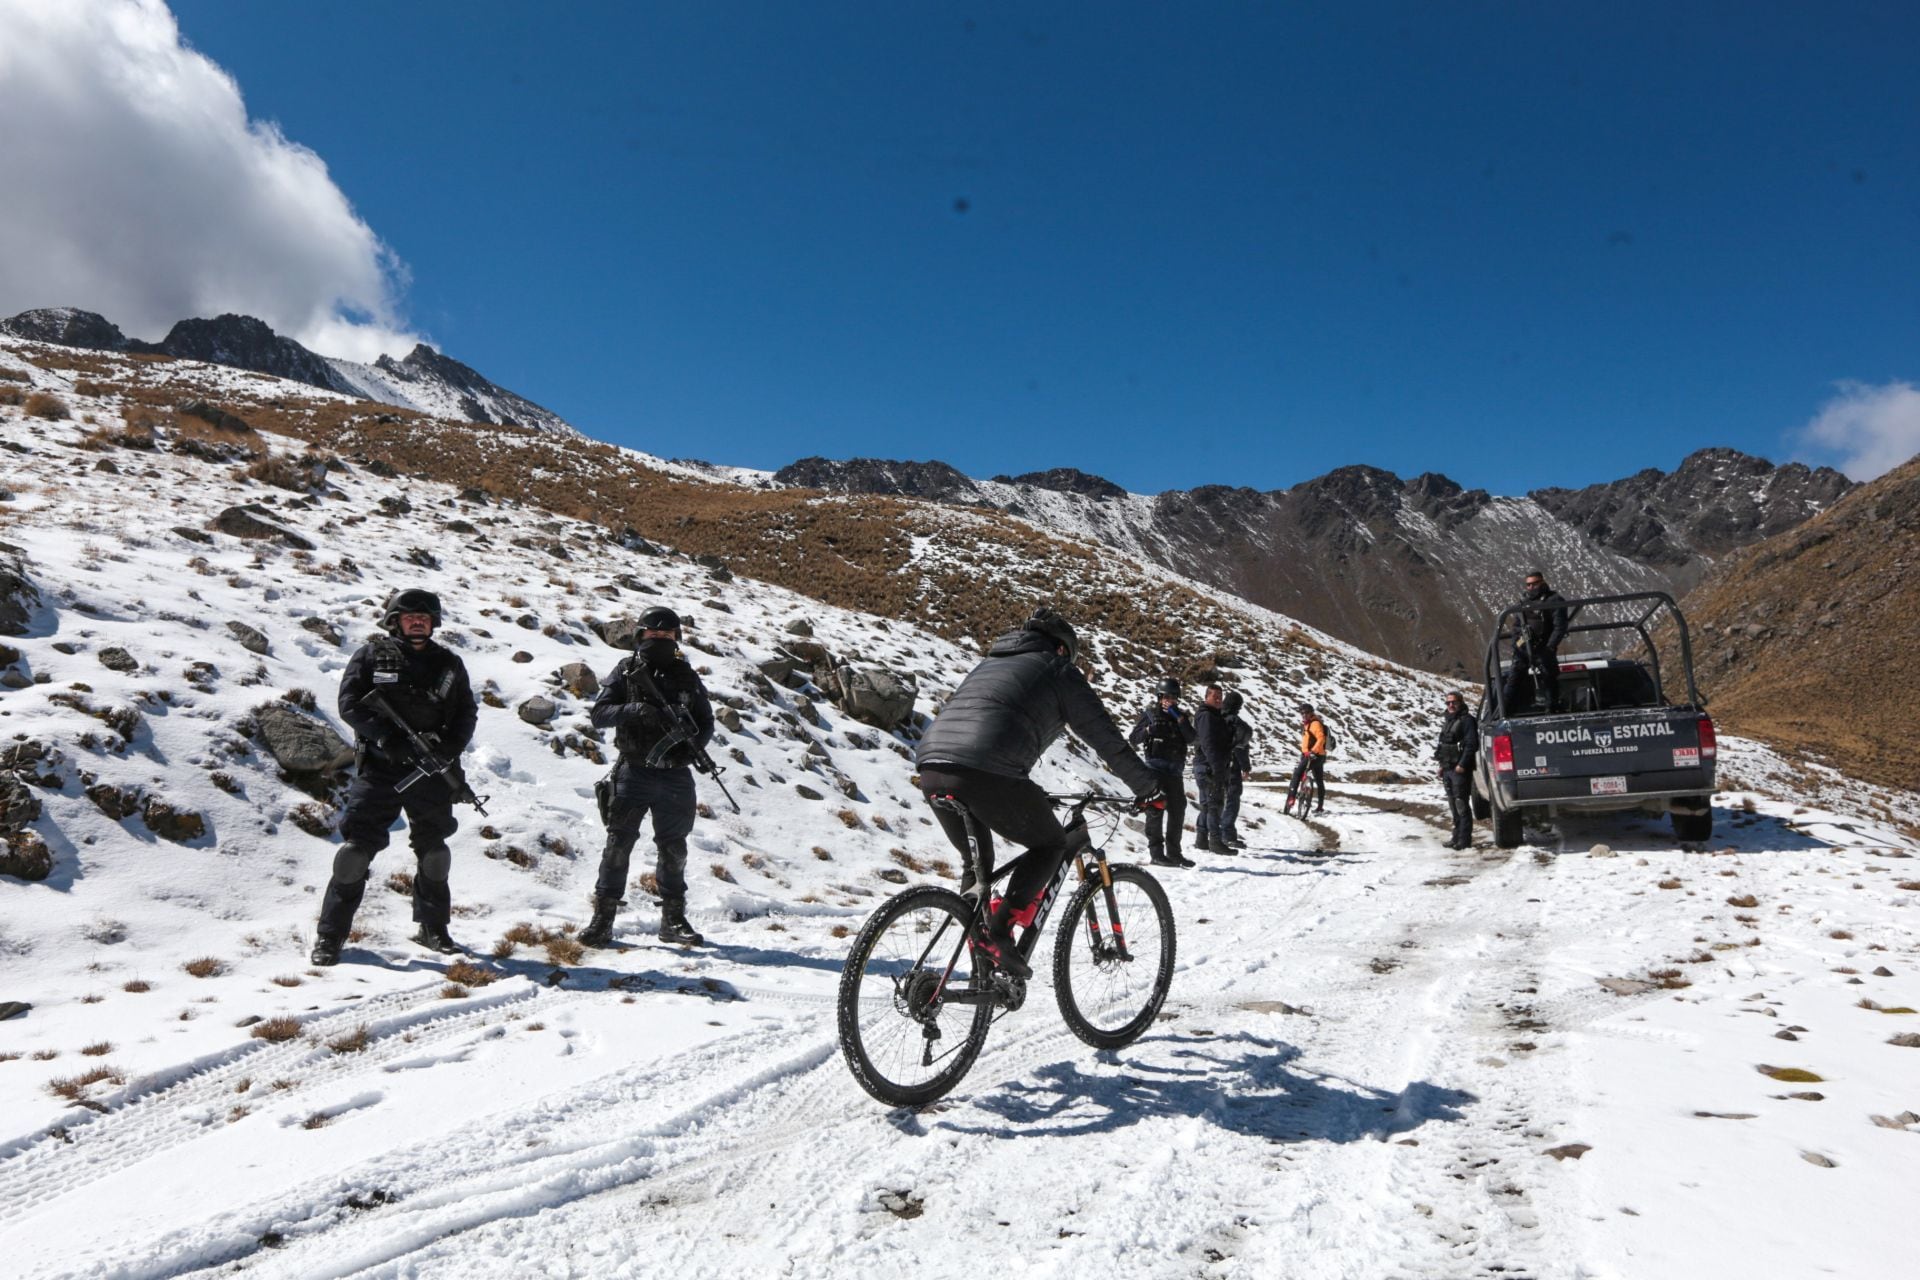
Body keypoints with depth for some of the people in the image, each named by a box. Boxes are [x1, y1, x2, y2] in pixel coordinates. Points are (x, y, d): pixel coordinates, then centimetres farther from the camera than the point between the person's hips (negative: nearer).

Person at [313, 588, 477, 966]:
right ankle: (330, 935, 5)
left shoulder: (449, 663, 10)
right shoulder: (371, 656, 2)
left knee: (433, 850, 10)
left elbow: (467, 713, 10)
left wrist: (448, 747, -8)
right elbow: (350, 704, -6)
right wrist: (388, 738, -19)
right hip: (379, 768, -3)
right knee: (358, 846, -6)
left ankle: (433, 929, 25)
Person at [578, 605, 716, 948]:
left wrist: (691, 746, -9)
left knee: (673, 849, 10)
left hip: (674, 776, 2)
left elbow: (706, 722, 11)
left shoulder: (686, 676, 9)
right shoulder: (626, 672, 3)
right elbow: (599, 714, -6)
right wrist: (636, 709, -23)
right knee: (618, 843, -3)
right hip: (633, 772, -2)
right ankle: (603, 918, 5)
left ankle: (674, 919, 21)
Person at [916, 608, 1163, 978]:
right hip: (988, 773, -6)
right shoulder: (1058, 669, 17)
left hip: (932, 769, 6)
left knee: (977, 862, 25)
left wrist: (1029, 798, 51)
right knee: (1051, 844, 16)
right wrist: (1149, 788, 27)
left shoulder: (989, 662, 35)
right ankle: (998, 931, -1)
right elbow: (1107, 738, 15)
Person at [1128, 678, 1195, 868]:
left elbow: (1191, 739, -4)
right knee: (1156, 809, -5)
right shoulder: (1150, 713, 3)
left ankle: (1174, 852, 16)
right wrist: (1149, 730, -17)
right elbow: (1133, 739, 0)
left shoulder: (1182, 715, 11)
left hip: (1175, 771, 4)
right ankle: (1155, 852, -1)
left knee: (1178, 811, 7)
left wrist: (1179, 717, -14)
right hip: (1155, 768, -4)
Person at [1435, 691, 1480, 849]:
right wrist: (1442, 764, 17)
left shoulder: (1467, 720, -8)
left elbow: (1471, 744, -16)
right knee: (1453, 805, 12)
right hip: (1448, 769, 9)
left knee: (1461, 805, -8)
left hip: (1460, 770, -9)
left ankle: (1464, 840, -6)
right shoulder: (1448, 721, 19)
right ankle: (1457, 837, 19)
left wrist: (1462, 764, -21)